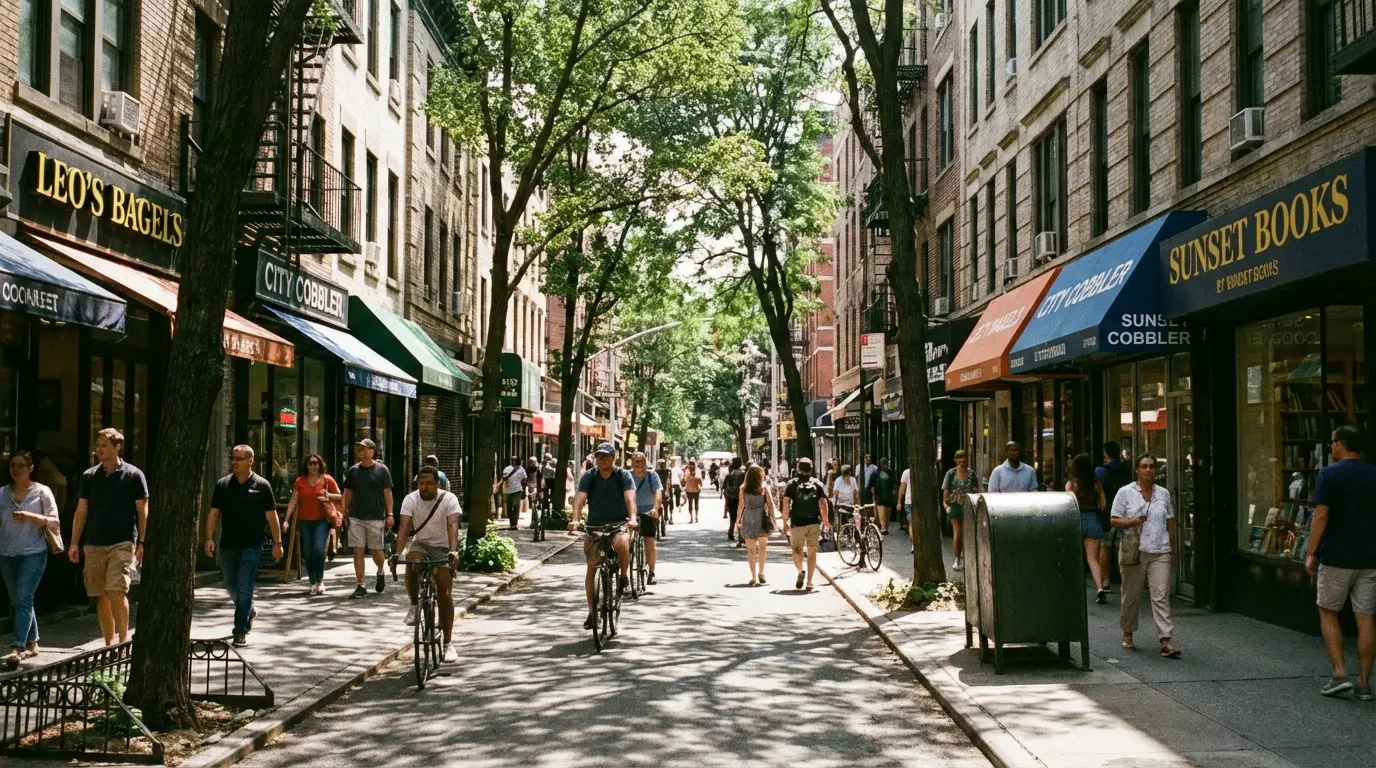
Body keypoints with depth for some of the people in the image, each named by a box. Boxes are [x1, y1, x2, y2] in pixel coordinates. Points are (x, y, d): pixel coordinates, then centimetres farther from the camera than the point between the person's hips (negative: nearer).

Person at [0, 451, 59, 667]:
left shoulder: (42, 492, -2)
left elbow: (54, 521, -5)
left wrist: (30, 516, -18)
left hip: (33, 553, -5)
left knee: (23, 598, -14)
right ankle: (32, 644, 25)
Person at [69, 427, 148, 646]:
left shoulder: (133, 475, -1)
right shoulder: (89, 476, 9)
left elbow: (142, 511, 0)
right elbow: (81, 511, 12)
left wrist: (141, 542, -5)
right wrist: (74, 543, 7)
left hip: (122, 544, -4)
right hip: (93, 544, 4)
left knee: (117, 592, -15)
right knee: (101, 596, 7)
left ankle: (123, 640, -6)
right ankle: (109, 643, 16)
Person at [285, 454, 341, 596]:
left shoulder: (327, 479, 2)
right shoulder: (300, 481, 5)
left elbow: (340, 497, 7)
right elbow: (293, 501, 2)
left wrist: (328, 495, -12)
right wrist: (287, 519, -5)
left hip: (321, 521, -2)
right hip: (304, 521, 2)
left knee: (318, 549, -16)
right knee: (308, 553, 4)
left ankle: (320, 580, 0)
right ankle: (313, 583, 15)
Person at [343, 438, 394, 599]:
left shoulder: (382, 470, -1)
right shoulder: (353, 470, 8)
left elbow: (387, 493, 0)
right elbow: (348, 493, 13)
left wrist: (389, 514, -5)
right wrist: (345, 513, 8)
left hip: (376, 517, -2)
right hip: (356, 517, 2)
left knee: (376, 550, 5)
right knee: (358, 551, -1)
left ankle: (380, 573, 36)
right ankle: (360, 587, 3)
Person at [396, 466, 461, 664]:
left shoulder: (449, 499, -15)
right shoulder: (410, 499, -10)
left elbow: (452, 525, -28)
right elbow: (404, 527, -19)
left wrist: (452, 551, -44)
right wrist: (397, 552, -34)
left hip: (442, 548, -1)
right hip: (420, 544, 1)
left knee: (445, 594, -7)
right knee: (411, 562, -35)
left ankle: (448, 644, 2)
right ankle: (414, 605, -11)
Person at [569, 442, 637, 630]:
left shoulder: (623, 476, -5)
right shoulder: (588, 476, -3)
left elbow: (630, 497, -20)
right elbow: (580, 498, -16)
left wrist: (632, 518, -38)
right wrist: (575, 520, -34)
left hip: (619, 524, -2)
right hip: (595, 526, 2)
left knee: (621, 543, -35)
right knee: (591, 567, 0)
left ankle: (623, 576, -7)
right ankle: (592, 611, 12)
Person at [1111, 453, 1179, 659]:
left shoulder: (1163, 493, 10)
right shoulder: (1125, 492, 0)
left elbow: (1169, 522, 16)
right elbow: (1114, 521, -1)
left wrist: (1172, 547, 14)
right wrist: (1133, 521, -17)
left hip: (1159, 552, 2)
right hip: (1134, 551, -1)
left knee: (1161, 596, -6)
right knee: (1131, 595, 9)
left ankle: (1165, 642, -10)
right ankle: (1127, 634, 28)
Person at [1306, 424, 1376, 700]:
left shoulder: (1329, 474, -9)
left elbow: (1321, 516, -13)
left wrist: (1311, 554, -8)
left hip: (1337, 557, -4)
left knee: (1328, 613, 10)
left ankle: (1340, 674, 0)